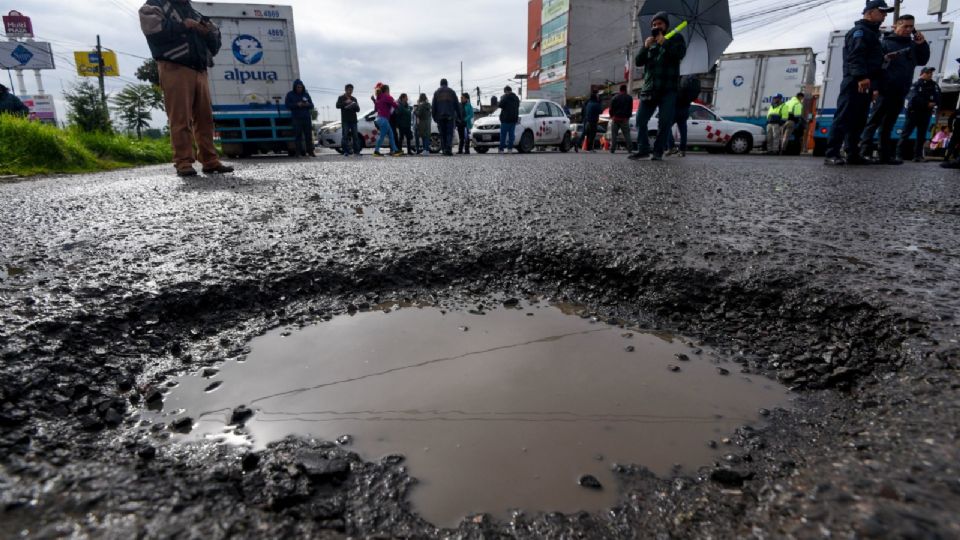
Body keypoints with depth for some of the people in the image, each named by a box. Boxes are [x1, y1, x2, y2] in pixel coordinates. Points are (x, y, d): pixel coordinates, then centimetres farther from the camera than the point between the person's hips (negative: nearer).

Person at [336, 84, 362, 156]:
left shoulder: (354, 99, 17)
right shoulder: (341, 98, 7)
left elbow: (358, 109, 13)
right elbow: (337, 106, -9)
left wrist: (355, 106, -9)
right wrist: (345, 103, -22)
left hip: (353, 120, 3)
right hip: (345, 120, -3)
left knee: (355, 136, -2)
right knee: (345, 136, -7)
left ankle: (356, 151, 0)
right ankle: (346, 152, -7)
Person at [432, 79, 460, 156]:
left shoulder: (436, 93, 10)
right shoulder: (452, 92, 9)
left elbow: (434, 107, 7)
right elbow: (457, 105, 6)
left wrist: (434, 117, 10)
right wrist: (459, 116, 9)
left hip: (440, 117, 1)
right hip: (450, 116, -1)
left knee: (442, 134, 5)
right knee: (450, 133, -4)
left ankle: (444, 150, 1)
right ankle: (448, 149, -19)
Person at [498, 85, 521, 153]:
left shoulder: (505, 97, -8)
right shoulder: (516, 97, 14)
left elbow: (501, 105, -12)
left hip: (506, 118, -6)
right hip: (514, 118, 6)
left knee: (503, 134, -2)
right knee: (511, 134, 7)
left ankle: (501, 149, -3)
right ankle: (510, 148, 3)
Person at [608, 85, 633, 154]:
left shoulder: (615, 98, 3)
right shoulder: (629, 98, 5)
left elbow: (611, 108, 1)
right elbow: (630, 109, 3)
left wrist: (611, 116, 13)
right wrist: (628, 116, 13)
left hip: (615, 118, 0)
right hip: (624, 119, 0)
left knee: (613, 135, 3)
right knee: (627, 135, 3)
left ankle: (612, 149, -2)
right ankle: (629, 149, -5)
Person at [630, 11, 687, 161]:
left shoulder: (676, 38, 11)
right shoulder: (649, 42, 21)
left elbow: (680, 53, -9)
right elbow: (638, 62, 9)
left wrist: (664, 42, -9)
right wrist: (646, 47, -7)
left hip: (668, 89, -4)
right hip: (649, 88, 4)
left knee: (664, 122, -9)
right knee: (640, 120, -4)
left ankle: (658, 152, -5)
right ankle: (643, 149, 3)